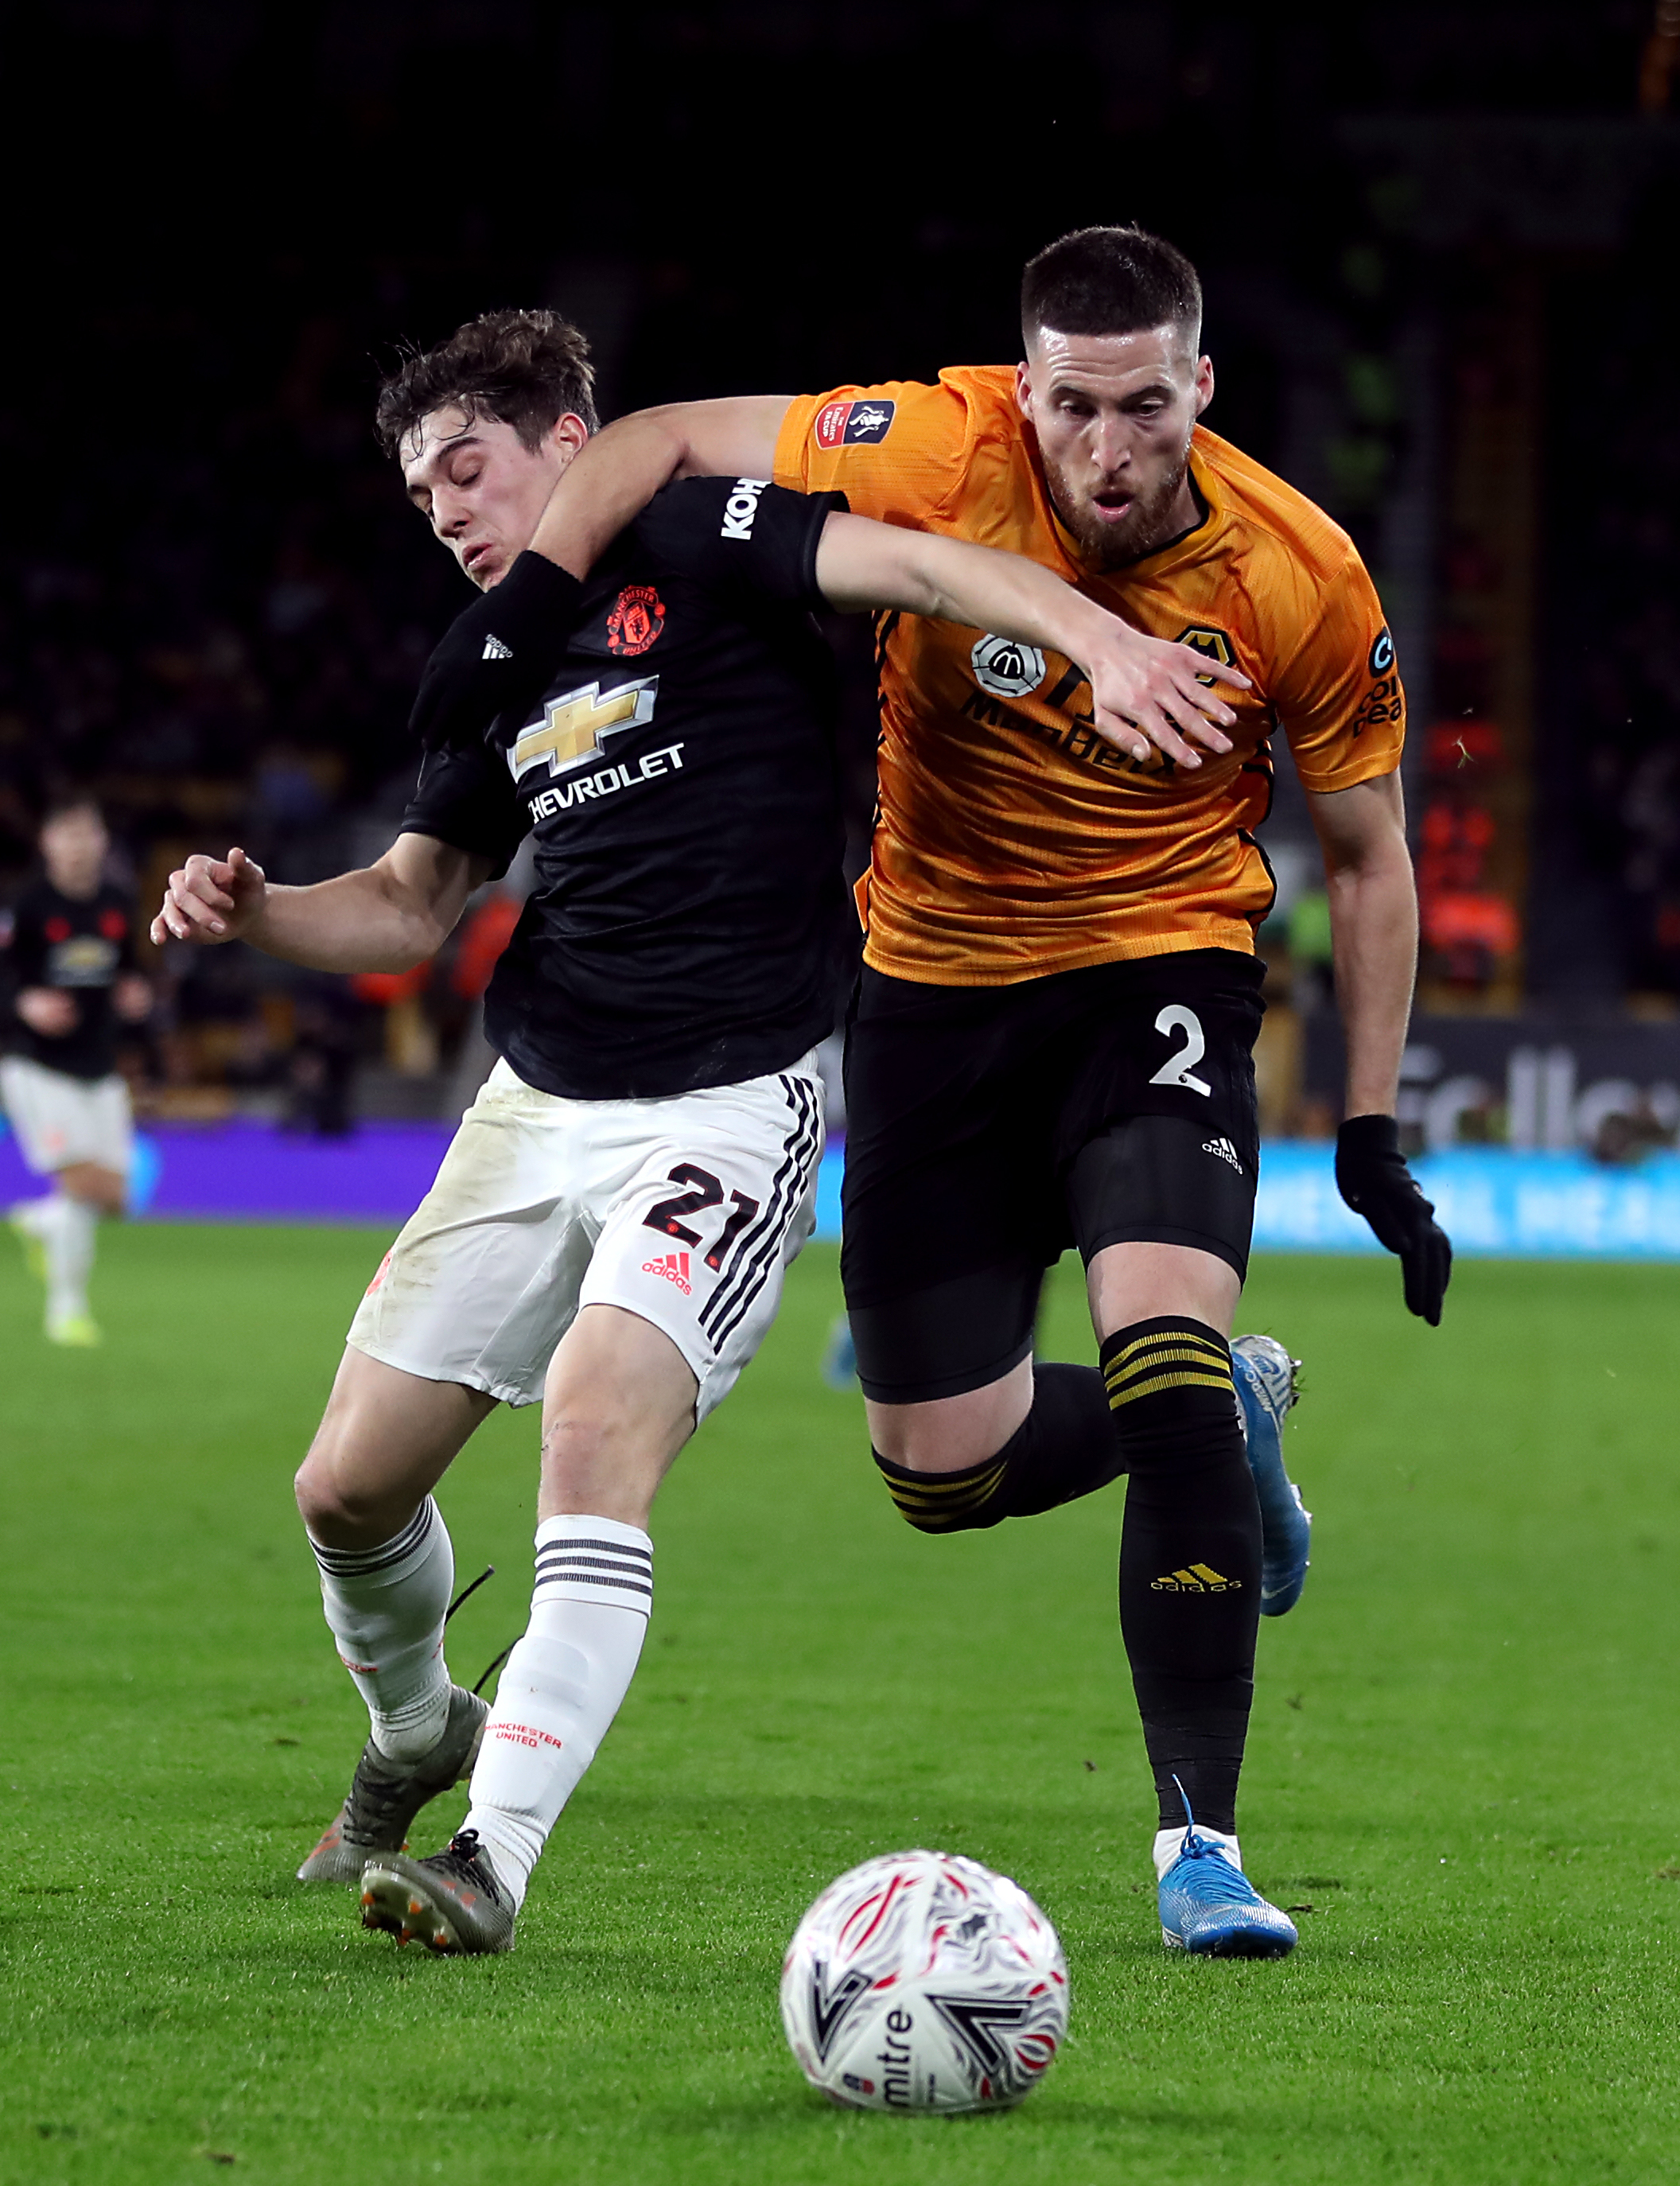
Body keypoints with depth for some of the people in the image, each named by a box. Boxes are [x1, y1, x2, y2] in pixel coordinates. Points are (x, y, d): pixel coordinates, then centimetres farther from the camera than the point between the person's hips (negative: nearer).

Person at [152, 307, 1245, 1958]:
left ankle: (496, 1855, -26)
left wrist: (1098, 640, -37)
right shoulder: (500, 663, 15)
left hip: (728, 1107, -7)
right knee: (351, 1485, 6)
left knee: (599, 1422, -26)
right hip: (536, 1107, 7)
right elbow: (412, 904, 21)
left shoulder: (694, 547, -4)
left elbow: (912, 564, -19)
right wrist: (251, 913, 1)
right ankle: (417, 1734, 36)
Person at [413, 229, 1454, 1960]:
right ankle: (1228, 1400, 38)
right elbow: (661, 442, -8)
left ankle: (1198, 1839, -19)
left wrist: (1372, 1136, -3)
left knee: (1166, 1371, -26)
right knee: (943, 1472, 6)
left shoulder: (1299, 578, -17)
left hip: (1163, 972, -2)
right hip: (940, 980, 2)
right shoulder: (942, 455, -20)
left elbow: (1367, 857, -2)